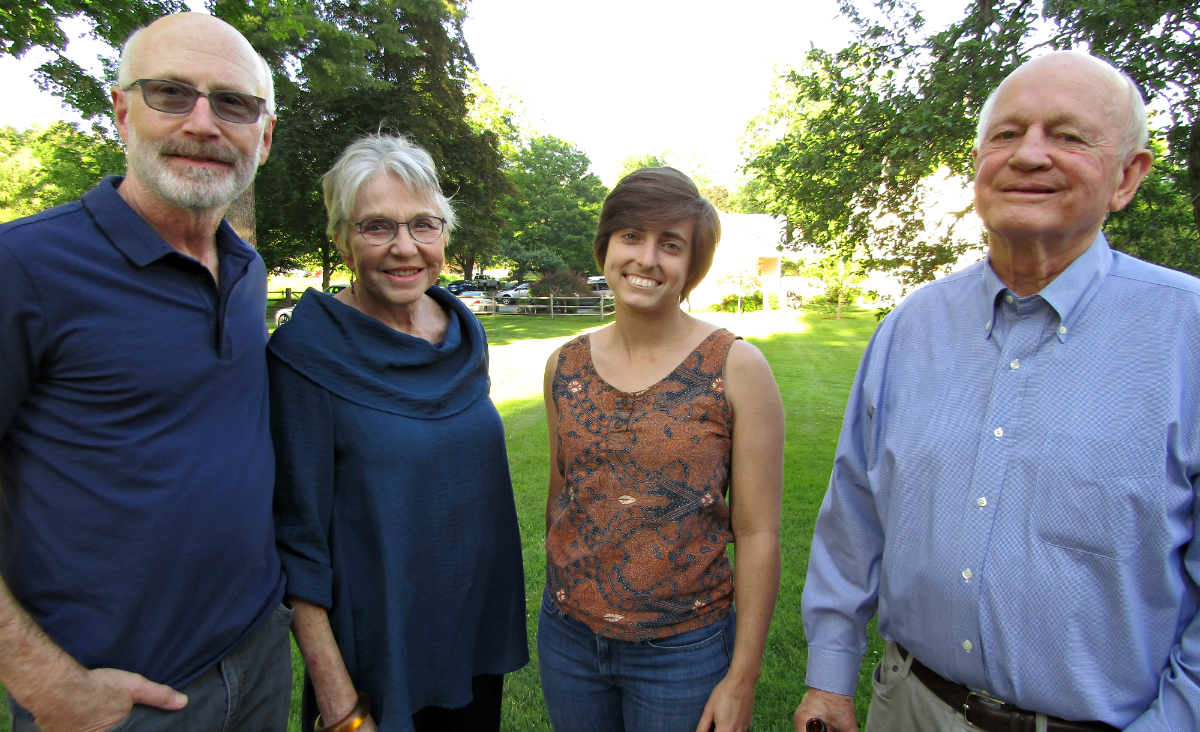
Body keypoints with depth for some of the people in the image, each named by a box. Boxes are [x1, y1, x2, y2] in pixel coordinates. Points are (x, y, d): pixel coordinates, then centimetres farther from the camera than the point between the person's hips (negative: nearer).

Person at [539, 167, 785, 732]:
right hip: (567, 636, 4)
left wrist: (742, 678, -7)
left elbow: (758, 534, -10)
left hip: (682, 650, -3)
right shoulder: (564, 366, -2)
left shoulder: (737, 368, -13)